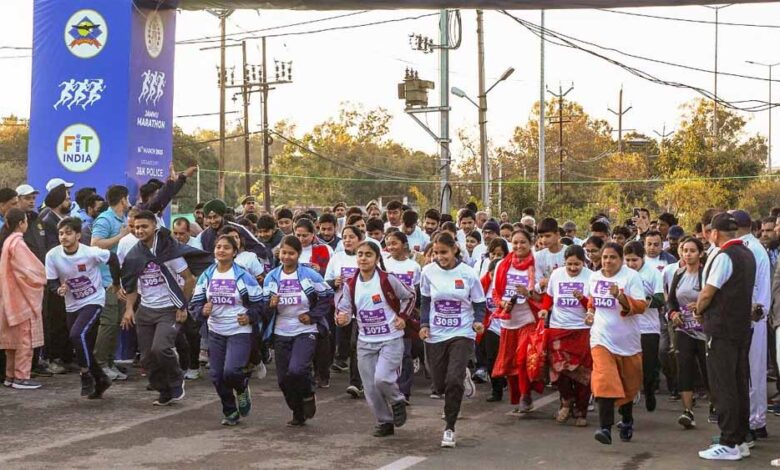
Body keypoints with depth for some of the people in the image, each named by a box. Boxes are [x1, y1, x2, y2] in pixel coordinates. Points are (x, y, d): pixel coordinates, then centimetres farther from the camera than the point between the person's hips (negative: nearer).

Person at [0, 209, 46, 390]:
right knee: (25, 338, -3)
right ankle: (21, 377, -1)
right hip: (23, 297, -9)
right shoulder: (17, 243, -17)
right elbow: (27, 271, -19)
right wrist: (41, 279, -2)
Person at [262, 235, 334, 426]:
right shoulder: (271, 277, 1)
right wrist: (270, 305, -18)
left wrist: (313, 316, -9)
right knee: (284, 379, 6)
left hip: (305, 332, -4)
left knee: (296, 369, -24)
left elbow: (328, 297, 0)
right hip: (281, 333, 4)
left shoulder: (310, 275, -7)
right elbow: (264, 308, 5)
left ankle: (308, 395, 8)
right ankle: (298, 414, 28)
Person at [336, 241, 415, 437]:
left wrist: (402, 317, -5)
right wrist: (341, 318, -20)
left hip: (391, 339, -4)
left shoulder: (388, 280, -11)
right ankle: (384, 422, 26)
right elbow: (345, 310, 2)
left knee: (382, 378, -22)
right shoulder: (350, 285, -2)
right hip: (365, 342, 4)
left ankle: (397, 401, 10)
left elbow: (410, 296, 5)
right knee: (370, 388, 5)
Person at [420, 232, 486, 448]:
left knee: (454, 380, -18)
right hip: (435, 335, 3)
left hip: (462, 334, -3)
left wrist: (478, 322, -18)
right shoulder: (428, 272, -2)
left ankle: (449, 427, -2)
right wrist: (424, 324, -4)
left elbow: (479, 303, 1)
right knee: (440, 384, 9)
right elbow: (425, 301, 9)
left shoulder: (468, 273, -8)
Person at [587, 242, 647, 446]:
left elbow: (641, 306, -16)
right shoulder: (594, 277, 6)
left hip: (627, 339, -1)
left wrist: (620, 297, -29)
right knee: (604, 381, -16)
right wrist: (590, 312, 9)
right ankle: (605, 428, -22)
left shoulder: (631, 276, -9)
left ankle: (627, 421, 38)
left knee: (628, 384, 14)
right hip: (602, 337, 2)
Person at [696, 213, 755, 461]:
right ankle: (741, 440, 18)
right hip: (742, 326, 9)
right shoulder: (747, 254, 11)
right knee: (740, 385, 12)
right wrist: (704, 310, 18)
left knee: (723, 387, -5)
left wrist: (698, 311, 4)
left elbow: (707, 293, -17)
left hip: (722, 330, -9)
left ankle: (728, 444, -3)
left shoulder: (723, 256, -16)